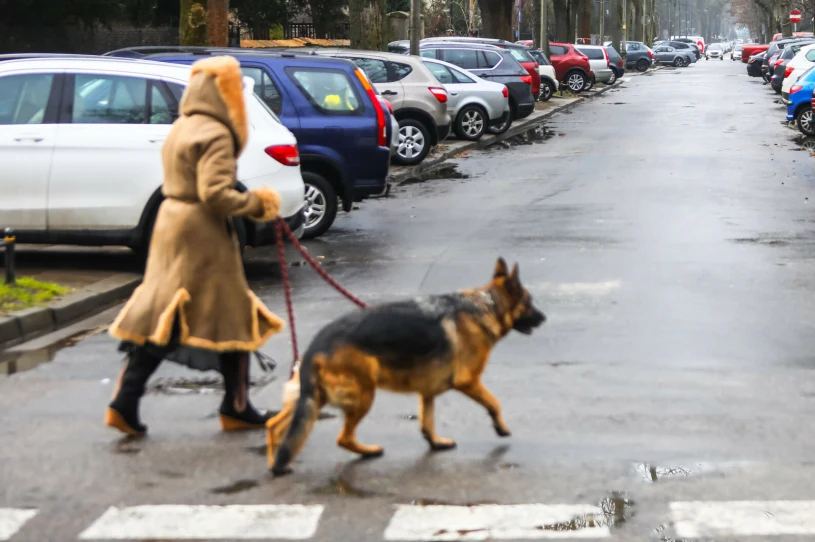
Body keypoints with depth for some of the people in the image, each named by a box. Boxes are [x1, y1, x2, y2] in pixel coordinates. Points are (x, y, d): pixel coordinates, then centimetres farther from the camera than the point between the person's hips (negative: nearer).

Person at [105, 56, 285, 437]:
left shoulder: (180, 130, 14)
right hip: (203, 233, -9)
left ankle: (125, 405, 3)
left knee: (160, 319, 8)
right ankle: (236, 408, 13)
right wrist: (255, 204, -10)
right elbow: (215, 193, -22)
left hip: (170, 221, 9)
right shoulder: (215, 134, -14)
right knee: (234, 318, 5)